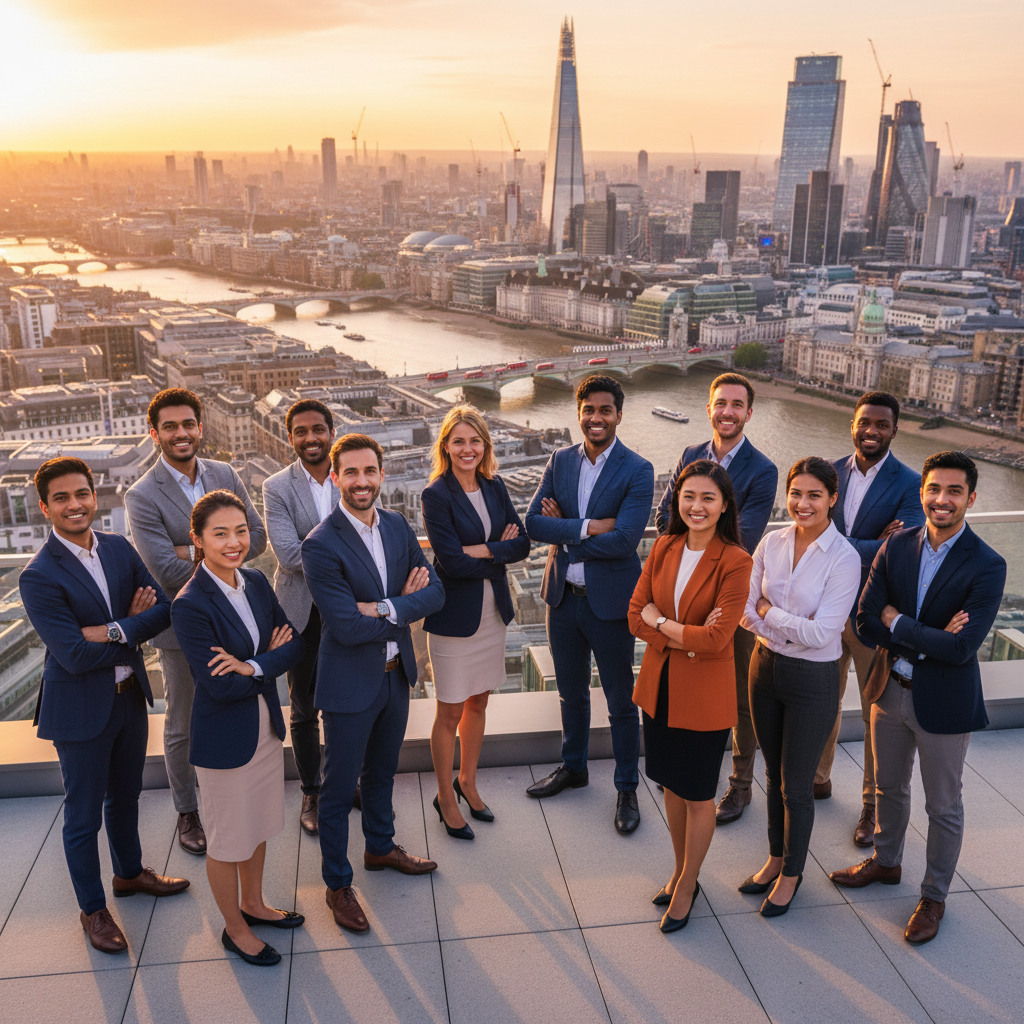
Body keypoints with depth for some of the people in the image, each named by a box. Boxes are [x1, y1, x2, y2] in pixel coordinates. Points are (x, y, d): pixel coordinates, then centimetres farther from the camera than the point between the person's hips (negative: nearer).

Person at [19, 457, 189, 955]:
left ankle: (130, 873, 48)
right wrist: (136, 630, -16)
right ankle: (93, 909, 31)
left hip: (130, 695, 6)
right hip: (79, 709, -6)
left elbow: (163, 609, -8)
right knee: (83, 815, 11)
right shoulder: (38, 577, -21)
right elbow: (75, 656, -25)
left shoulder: (119, 549, -2)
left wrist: (114, 630, -23)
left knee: (125, 796, 25)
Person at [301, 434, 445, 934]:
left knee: (382, 772, 26)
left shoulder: (397, 526, -1)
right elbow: (348, 627, -26)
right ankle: (338, 884, 28)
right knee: (339, 789, 10)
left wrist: (385, 608, -21)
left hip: (396, 675, 6)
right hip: (350, 685, -6)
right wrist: (407, 603, -17)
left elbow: (435, 591, -5)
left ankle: (381, 848, 48)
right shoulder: (321, 546, -22)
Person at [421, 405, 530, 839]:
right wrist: (500, 551, -10)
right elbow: (452, 562, -20)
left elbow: (522, 543, -3)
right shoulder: (436, 495, -14)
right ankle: (445, 799, 24)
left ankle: (467, 782, 37)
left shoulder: (494, 487, 4)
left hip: (492, 610, 6)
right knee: (450, 713, 5)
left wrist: (481, 550, -17)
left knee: (478, 704, 17)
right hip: (454, 614, -5)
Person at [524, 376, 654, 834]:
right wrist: (587, 527, -22)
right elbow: (533, 522, -8)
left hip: (610, 602, -4)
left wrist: (564, 534, -15)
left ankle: (627, 789, 27)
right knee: (571, 693, 22)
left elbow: (624, 539, -24)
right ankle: (573, 767, 43)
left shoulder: (637, 471, -13)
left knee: (621, 703, 10)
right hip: (563, 597, 5)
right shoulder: (560, 461, 2)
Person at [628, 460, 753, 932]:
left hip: (704, 694, -5)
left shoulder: (735, 562, -17)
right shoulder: (664, 548, -1)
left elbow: (715, 640, -23)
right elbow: (636, 615, -3)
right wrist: (684, 639, -17)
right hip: (659, 684, 5)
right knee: (671, 784, 20)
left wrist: (659, 621, -12)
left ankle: (687, 885, 32)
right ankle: (680, 869, 41)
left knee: (697, 796, 11)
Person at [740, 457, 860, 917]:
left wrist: (768, 611, -13)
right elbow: (747, 607, -4)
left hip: (812, 680, -5)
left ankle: (792, 873, 30)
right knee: (774, 775, 20)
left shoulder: (844, 559, -17)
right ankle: (775, 858, 40)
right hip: (766, 667, 5)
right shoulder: (772, 542, -3)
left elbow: (821, 633, -21)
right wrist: (791, 628, -20)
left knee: (795, 786, 8)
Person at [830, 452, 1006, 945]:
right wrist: (926, 641, -21)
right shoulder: (895, 547, -5)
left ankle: (934, 896, 34)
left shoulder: (986, 566, -19)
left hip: (944, 703, -4)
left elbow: (962, 648, -26)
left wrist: (897, 623, -18)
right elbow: (866, 618, -9)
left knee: (943, 807, 14)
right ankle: (886, 862, 47)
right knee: (889, 787, 24)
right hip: (891, 690, 4)